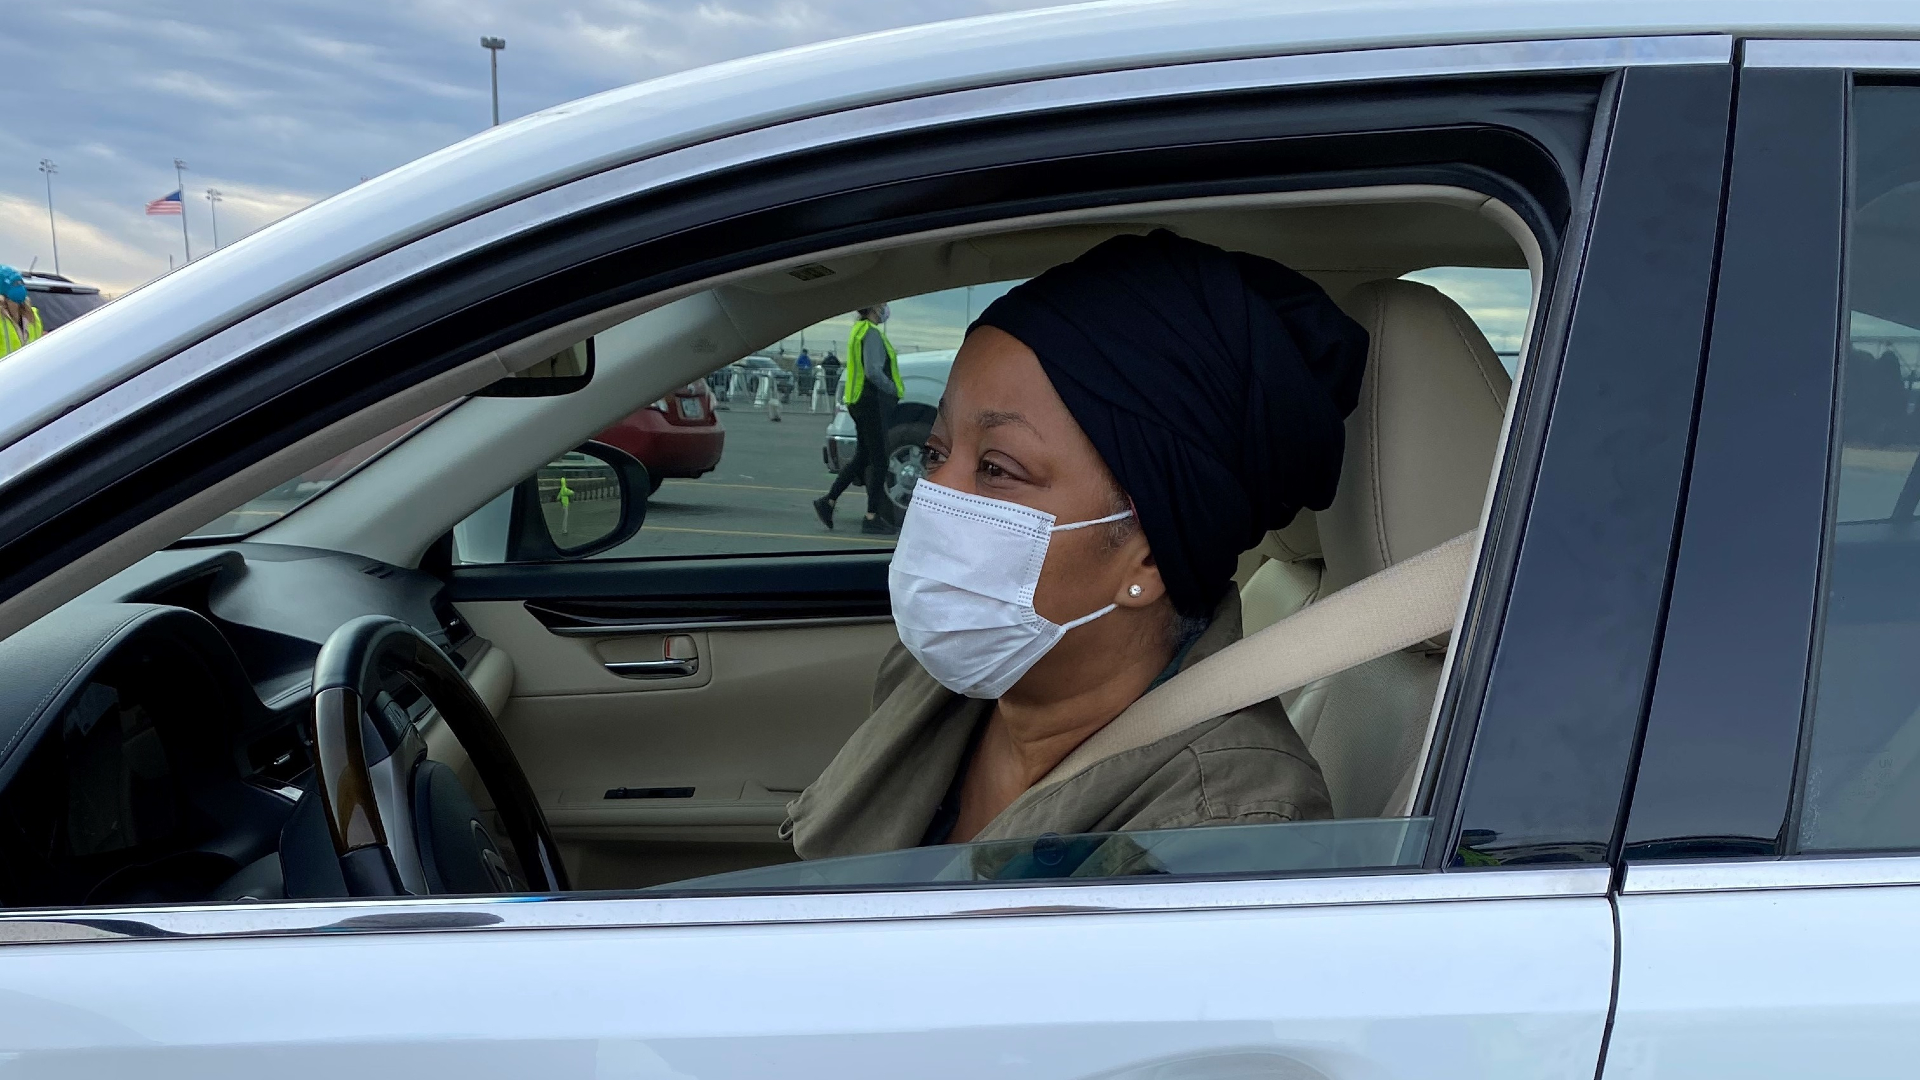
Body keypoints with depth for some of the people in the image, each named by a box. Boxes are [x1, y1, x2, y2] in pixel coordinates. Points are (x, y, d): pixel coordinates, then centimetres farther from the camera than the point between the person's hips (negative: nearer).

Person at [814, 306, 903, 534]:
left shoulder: (860, 330, 18)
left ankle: (828, 501, 13)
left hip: (862, 403, 10)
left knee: (862, 458, 14)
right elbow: (873, 372, -24)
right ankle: (872, 518, -3)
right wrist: (894, 389, -11)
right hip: (872, 403, -10)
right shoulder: (871, 333, -14)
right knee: (879, 460, -5)